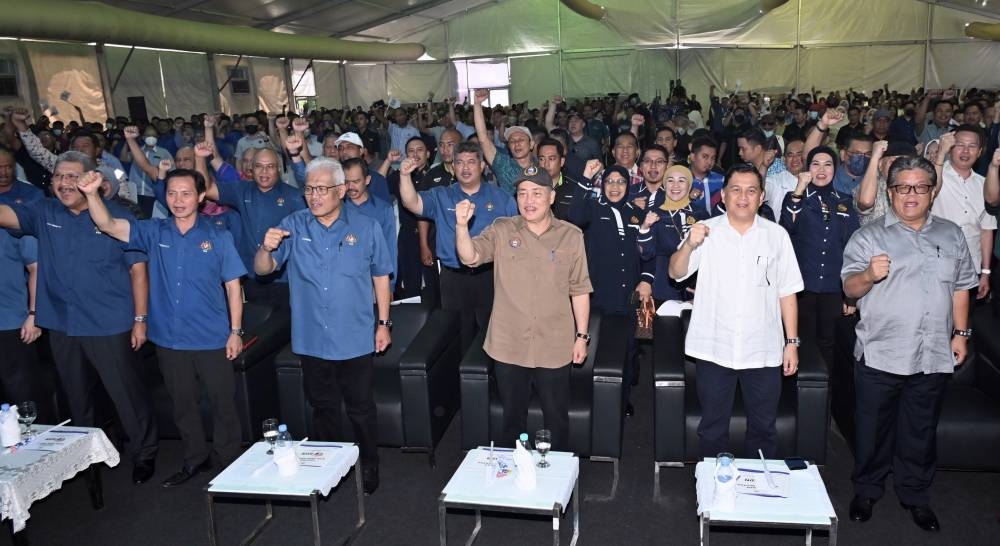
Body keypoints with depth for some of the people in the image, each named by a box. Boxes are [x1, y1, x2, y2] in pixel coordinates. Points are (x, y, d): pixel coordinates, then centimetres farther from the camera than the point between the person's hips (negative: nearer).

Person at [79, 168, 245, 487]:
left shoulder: (218, 237, -4)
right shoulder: (153, 233, 2)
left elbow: (233, 286, -2)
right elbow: (107, 225, -9)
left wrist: (235, 332, -5)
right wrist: (92, 194, -28)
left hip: (212, 340, -3)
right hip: (169, 340, 3)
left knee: (223, 404, 6)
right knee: (183, 405, 17)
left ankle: (230, 463, 24)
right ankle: (195, 459, 35)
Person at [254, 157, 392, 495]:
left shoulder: (366, 228, -3)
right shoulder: (293, 226, -1)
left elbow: (380, 276, 4)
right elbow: (262, 269, -6)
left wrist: (383, 322, 3)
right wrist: (266, 248, -28)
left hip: (356, 340, -2)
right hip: (311, 339, 2)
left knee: (361, 409, 12)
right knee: (323, 408, 18)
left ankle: (369, 467, 31)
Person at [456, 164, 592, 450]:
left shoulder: (571, 236, 0)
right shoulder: (501, 230, 0)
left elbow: (580, 290, 3)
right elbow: (470, 258, -14)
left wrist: (582, 335, 2)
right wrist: (462, 225, -30)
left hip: (554, 347, 0)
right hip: (509, 345, 1)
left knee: (556, 418, 12)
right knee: (512, 417, 17)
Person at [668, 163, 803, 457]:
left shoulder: (777, 235, 3)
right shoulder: (706, 231, -1)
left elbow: (787, 292, 5)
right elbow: (676, 273, -11)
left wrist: (792, 342, 3)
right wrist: (689, 245, -30)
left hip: (764, 351, 1)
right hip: (714, 348, -1)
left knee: (763, 428, 13)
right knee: (712, 428, 12)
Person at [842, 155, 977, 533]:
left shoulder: (951, 236, 11)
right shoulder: (869, 236, -1)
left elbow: (961, 288, 15)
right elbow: (849, 288, -8)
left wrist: (960, 333, 10)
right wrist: (869, 275, -28)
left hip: (934, 356, 3)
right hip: (879, 355, -3)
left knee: (921, 431, 14)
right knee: (873, 428, 9)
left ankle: (915, 495, 31)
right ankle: (866, 489, 27)